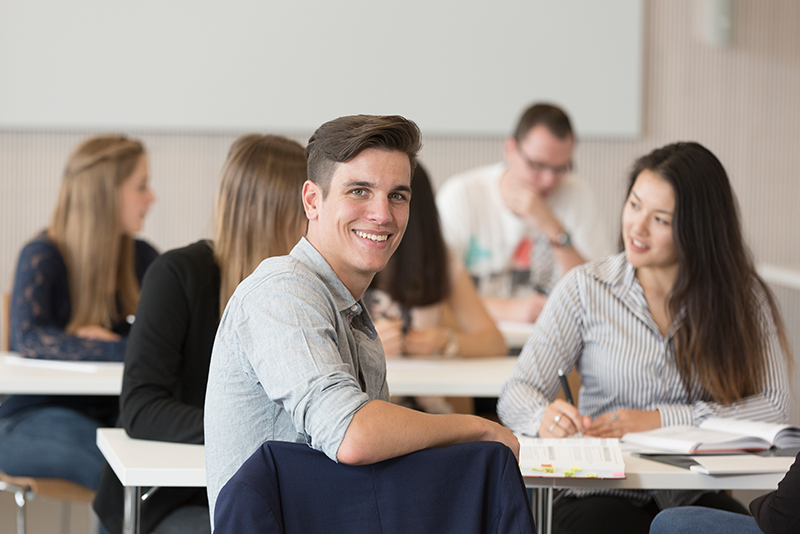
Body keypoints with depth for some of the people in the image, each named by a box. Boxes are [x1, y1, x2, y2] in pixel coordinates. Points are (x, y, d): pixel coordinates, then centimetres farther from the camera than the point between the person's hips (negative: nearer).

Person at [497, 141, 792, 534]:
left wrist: (659, 420, -12)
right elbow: (518, 394, 0)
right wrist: (545, 417, -25)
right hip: (602, 496, -1)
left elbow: (772, 405, -3)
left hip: (695, 499, 1)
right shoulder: (585, 290, 2)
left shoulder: (743, 295, 5)